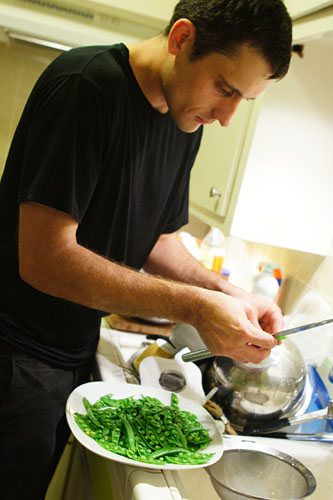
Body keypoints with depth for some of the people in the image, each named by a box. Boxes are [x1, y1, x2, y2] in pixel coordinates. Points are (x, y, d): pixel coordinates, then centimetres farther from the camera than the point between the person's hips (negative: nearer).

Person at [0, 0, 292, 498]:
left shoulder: (187, 125, 3)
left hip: (79, 350, 7)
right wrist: (193, 306, -27)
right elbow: (43, 259, -27)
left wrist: (227, 294, -7)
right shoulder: (87, 84, -22)